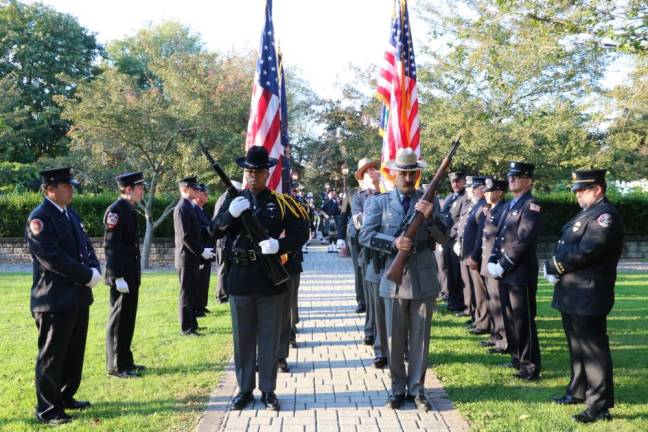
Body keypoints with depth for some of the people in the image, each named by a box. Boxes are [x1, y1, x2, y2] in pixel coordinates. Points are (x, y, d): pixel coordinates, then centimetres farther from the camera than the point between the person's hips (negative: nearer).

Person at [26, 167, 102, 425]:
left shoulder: (71, 215, 13)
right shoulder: (39, 218, -14)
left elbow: (85, 245, 15)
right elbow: (53, 258, -22)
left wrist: (95, 270, -5)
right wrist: (87, 276, -18)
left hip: (78, 296, 8)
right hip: (55, 299, -8)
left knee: (74, 353, 16)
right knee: (51, 356, 2)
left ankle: (65, 397, 31)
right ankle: (47, 410, 13)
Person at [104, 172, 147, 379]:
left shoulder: (130, 209, 13)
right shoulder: (115, 210, -15)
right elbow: (111, 246, -20)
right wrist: (118, 277, -22)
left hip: (131, 275, 9)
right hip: (121, 276, -9)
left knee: (128, 319, 15)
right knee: (119, 320, -1)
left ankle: (125, 361, 26)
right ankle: (116, 366, 8)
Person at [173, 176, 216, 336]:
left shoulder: (189, 207, 15)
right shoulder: (181, 208, -15)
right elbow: (185, 236, -21)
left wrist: (202, 249, 11)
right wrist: (201, 251, -17)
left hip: (192, 258, 9)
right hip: (186, 258, -9)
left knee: (191, 293, 16)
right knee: (186, 294, -2)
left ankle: (192, 324, 25)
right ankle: (186, 328, 5)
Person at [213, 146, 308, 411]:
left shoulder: (280, 202, 1)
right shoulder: (232, 200, 6)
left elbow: (301, 233, -2)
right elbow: (215, 231, -4)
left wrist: (279, 245, -20)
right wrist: (231, 214, -24)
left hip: (271, 280, -1)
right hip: (239, 279, 2)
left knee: (269, 338, 7)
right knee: (243, 338, 10)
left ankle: (268, 390, 18)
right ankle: (245, 389, 22)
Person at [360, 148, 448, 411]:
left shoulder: (430, 202, 6)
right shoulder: (380, 202, 4)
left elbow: (444, 239, 0)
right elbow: (365, 235, -4)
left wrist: (430, 217, -17)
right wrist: (393, 243, -18)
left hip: (424, 279, 1)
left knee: (420, 337, 7)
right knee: (395, 338, 6)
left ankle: (416, 389, 19)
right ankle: (398, 389, 19)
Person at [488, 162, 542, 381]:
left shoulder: (531, 206, -11)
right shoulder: (510, 206, 17)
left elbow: (523, 241, -20)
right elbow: (499, 236, 17)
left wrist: (503, 266, -17)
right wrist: (492, 262, 2)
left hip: (521, 274, -9)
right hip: (506, 274, 9)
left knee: (524, 321, -3)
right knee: (510, 319, 16)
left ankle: (530, 367, 6)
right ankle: (518, 357, 29)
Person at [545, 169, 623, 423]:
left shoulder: (605, 216, -15)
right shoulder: (586, 213, 17)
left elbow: (584, 252, -24)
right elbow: (565, 246, 17)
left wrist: (553, 266, -12)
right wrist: (554, 268, -2)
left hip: (588, 297, -10)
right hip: (572, 295, 10)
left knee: (593, 350, -4)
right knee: (576, 346, 20)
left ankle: (600, 407, 3)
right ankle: (578, 391, 34)